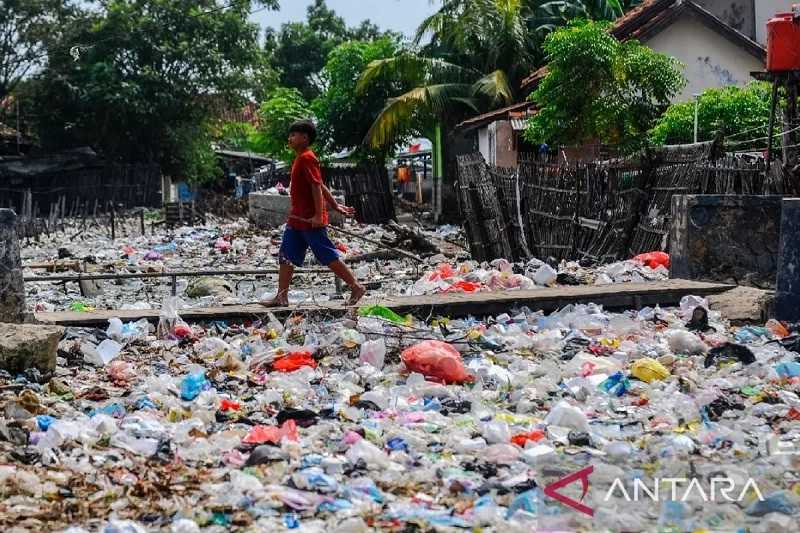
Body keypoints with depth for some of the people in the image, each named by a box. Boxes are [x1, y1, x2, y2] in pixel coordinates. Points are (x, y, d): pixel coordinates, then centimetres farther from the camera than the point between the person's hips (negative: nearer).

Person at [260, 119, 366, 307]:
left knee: (329, 256, -4)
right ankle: (281, 296, 10)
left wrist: (318, 215, -25)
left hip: (310, 221, -10)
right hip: (297, 220, 10)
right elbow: (321, 186, 18)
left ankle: (356, 287, 4)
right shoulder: (300, 158, 16)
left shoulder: (306, 158, -15)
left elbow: (317, 186, -22)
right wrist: (335, 205, 20)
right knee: (286, 257, 7)